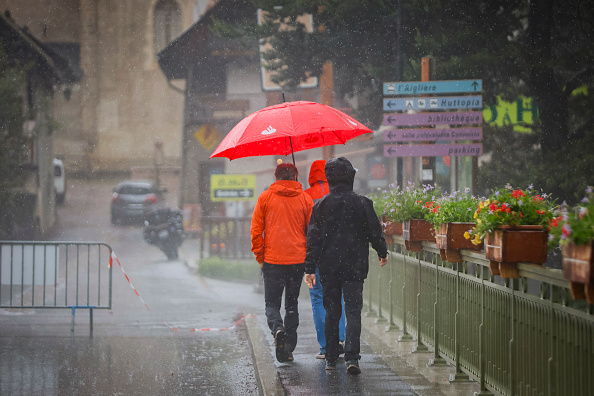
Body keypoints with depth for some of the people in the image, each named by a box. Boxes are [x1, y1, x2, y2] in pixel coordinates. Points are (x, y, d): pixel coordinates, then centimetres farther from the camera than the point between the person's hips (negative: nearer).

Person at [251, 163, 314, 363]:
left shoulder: (265, 198, 1)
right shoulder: (305, 199, 3)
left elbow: (256, 230, 0)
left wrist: (260, 257, 8)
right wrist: (309, 257, 15)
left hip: (272, 259, -1)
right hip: (298, 260, 1)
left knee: (272, 303, 7)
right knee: (292, 305, 11)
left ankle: (277, 328, -23)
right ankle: (288, 349, 9)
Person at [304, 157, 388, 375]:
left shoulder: (321, 205, -2)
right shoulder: (362, 203, -5)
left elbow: (313, 238, -1)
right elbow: (375, 231, 1)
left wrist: (310, 268, 2)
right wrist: (382, 252, 20)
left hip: (328, 267, 2)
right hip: (354, 266, -2)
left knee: (332, 311, 12)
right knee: (353, 310, -2)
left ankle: (331, 358, 16)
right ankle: (351, 357, -17)